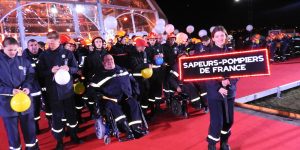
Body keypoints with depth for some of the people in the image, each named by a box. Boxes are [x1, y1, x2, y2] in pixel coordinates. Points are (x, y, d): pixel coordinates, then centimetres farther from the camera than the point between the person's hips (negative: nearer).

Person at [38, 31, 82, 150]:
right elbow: (40, 72, 1)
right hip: (53, 90, 0)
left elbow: (76, 68, 3)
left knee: (71, 113, 12)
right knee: (57, 116, 5)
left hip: (67, 88, 1)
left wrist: (69, 69, -19)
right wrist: (51, 70, -18)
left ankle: (74, 136, 31)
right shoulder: (44, 55, 1)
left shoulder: (67, 53, 1)